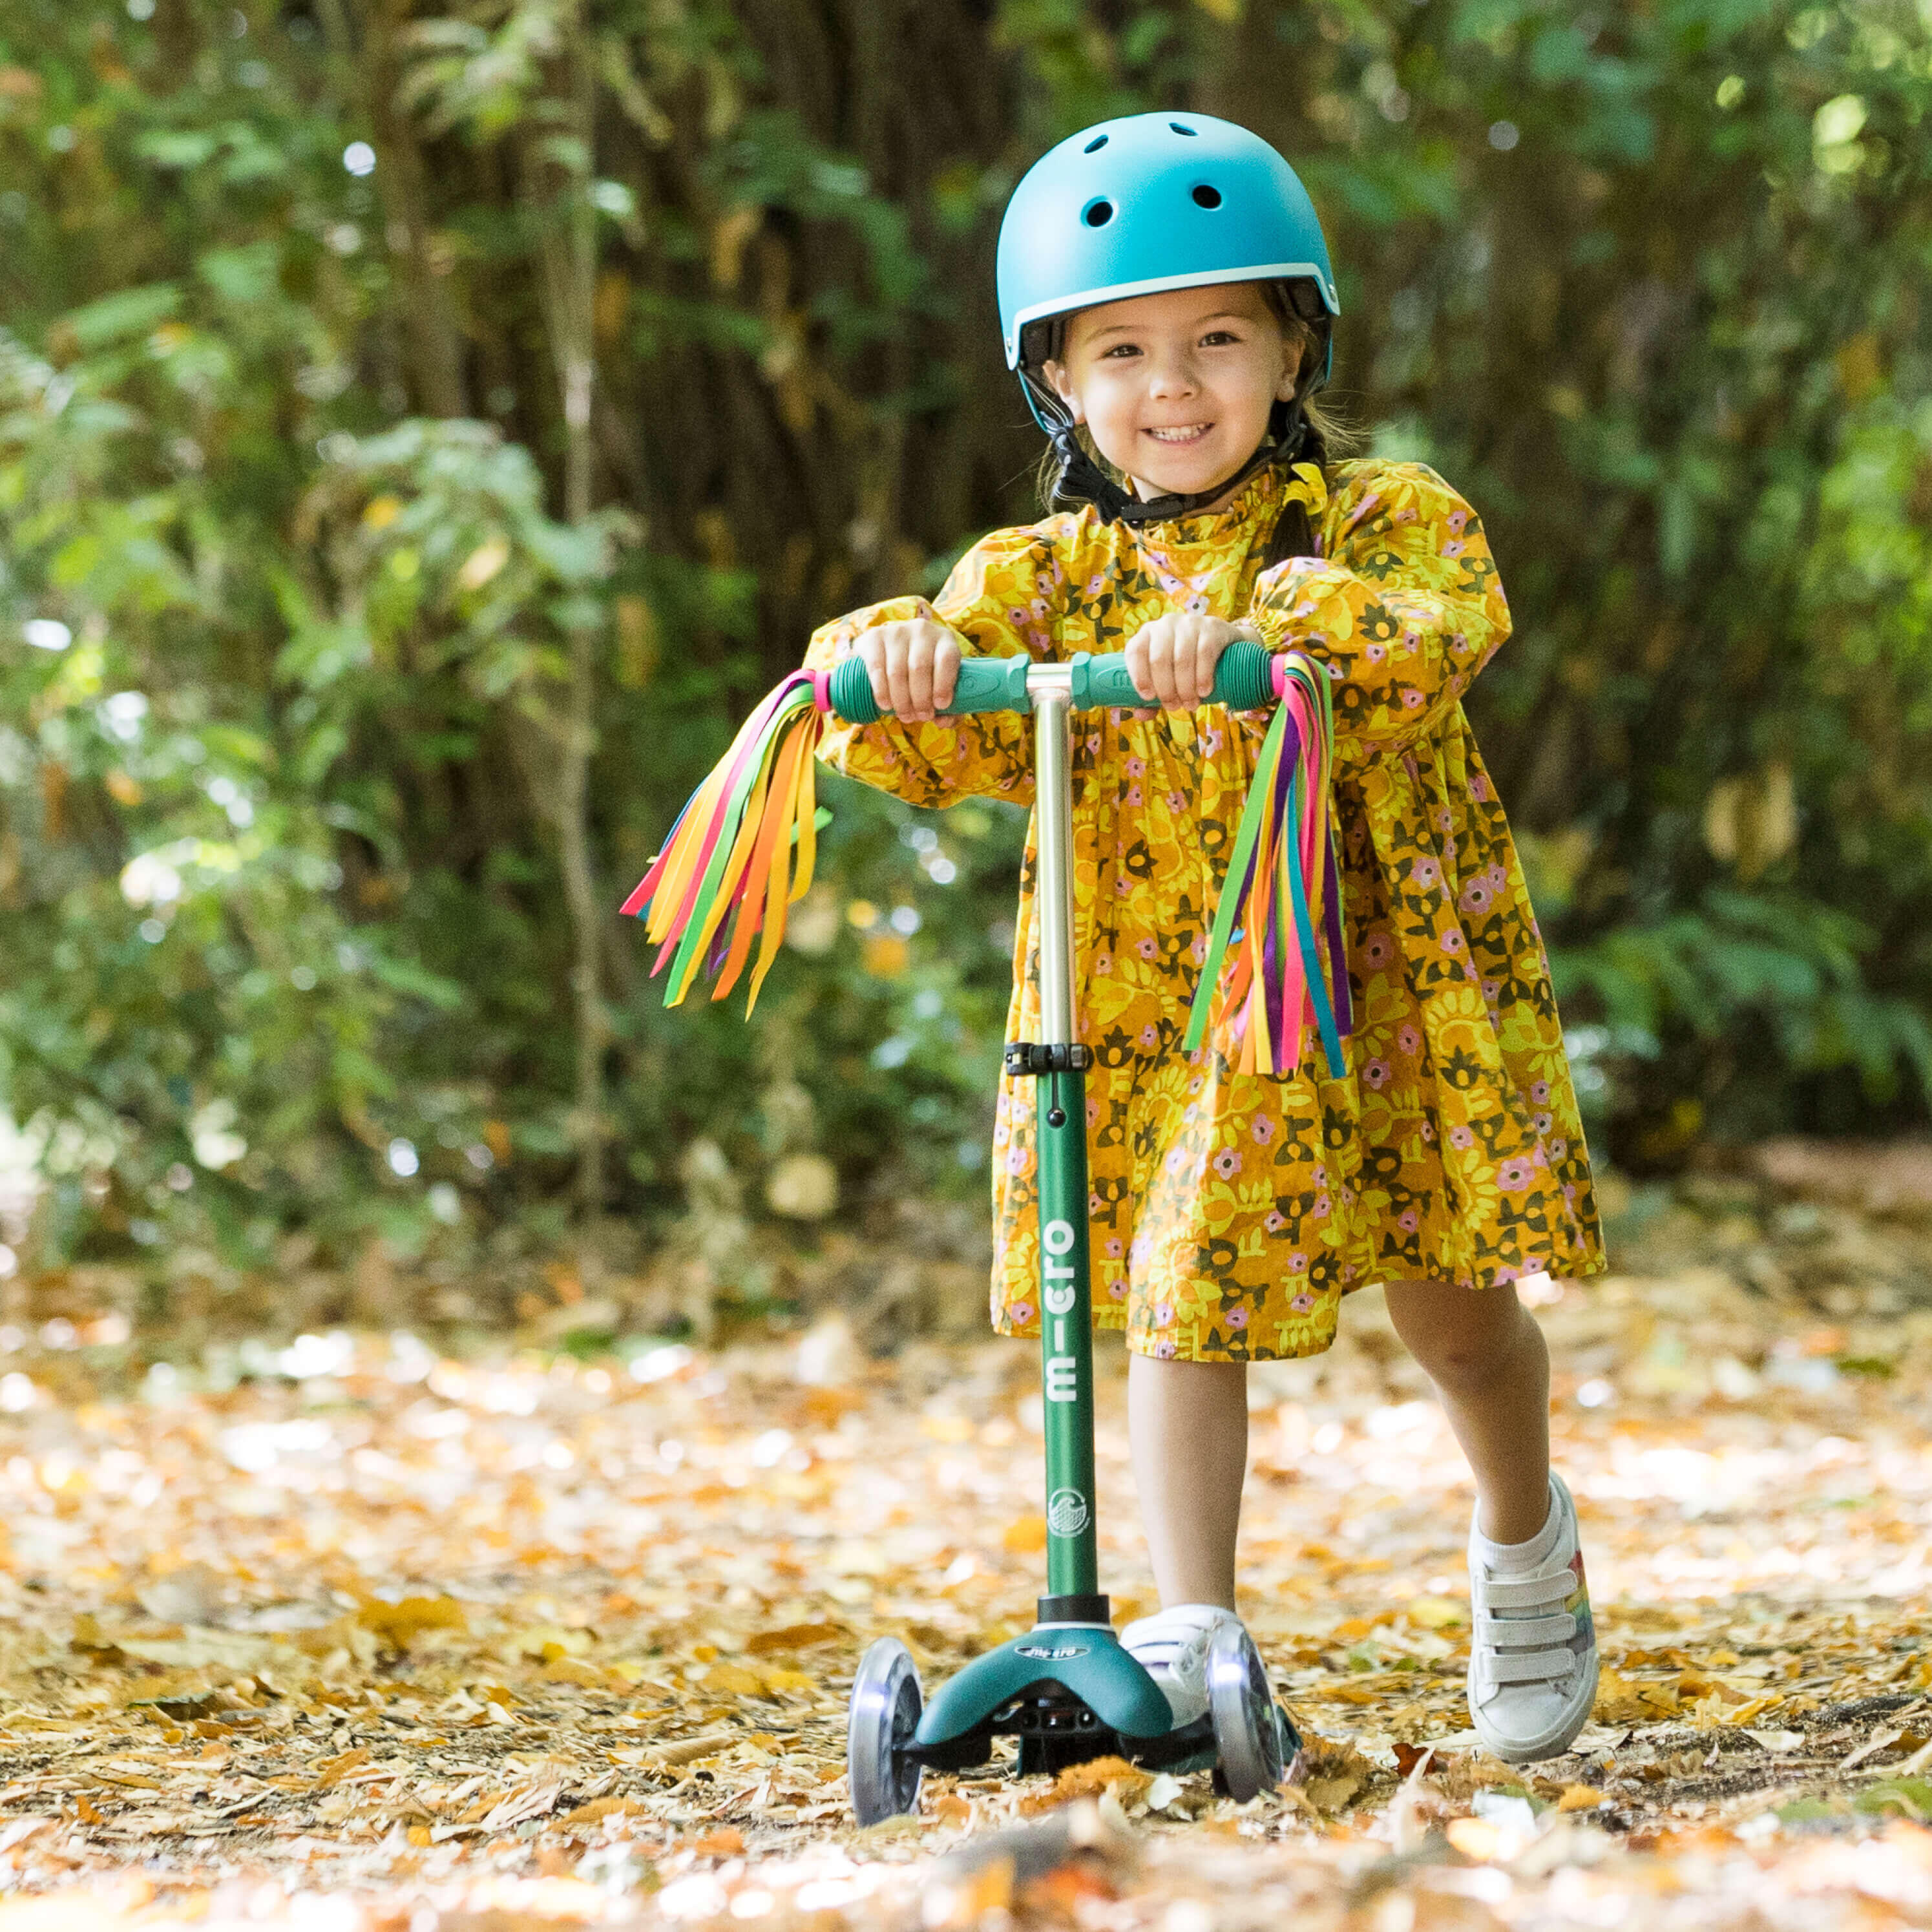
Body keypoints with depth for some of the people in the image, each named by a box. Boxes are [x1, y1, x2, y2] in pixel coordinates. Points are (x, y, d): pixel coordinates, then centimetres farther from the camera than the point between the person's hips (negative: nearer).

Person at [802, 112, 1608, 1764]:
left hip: (1377, 989, -1)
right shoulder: (1044, 578, 2)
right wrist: (892, 661, -32)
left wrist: (1261, 626, -44)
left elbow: (1441, 628, -27)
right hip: (1157, 1011, 1)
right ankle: (1192, 1635, -4)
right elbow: (931, 744, -9)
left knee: (1453, 1307, 10)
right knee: (1181, 1300, -9)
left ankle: (1525, 1543, 38)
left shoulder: (1379, 521, -5)